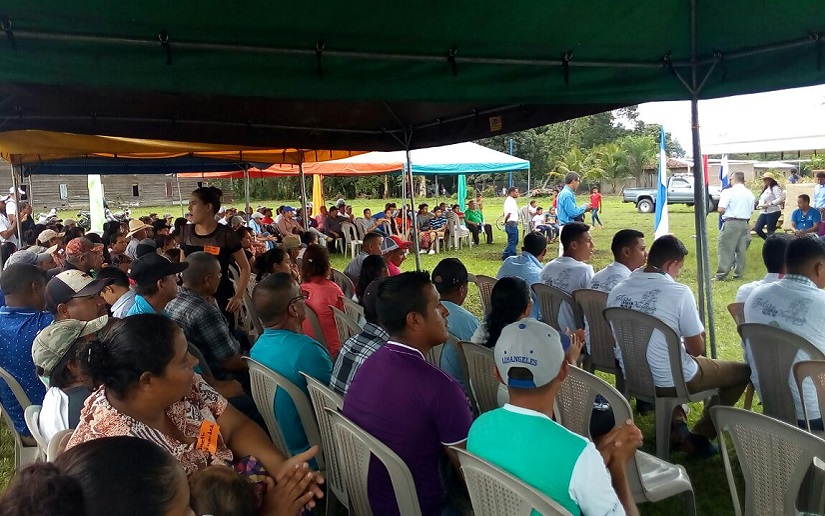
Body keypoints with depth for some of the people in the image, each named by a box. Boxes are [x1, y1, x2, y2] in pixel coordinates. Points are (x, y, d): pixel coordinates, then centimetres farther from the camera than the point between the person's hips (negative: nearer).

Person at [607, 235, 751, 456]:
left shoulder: (617, 291, -5)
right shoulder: (679, 292, -20)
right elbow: (697, 350, -12)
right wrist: (698, 333, 11)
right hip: (673, 381, -6)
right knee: (744, 371, 16)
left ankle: (675, 423, 24)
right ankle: (700, 435, 14)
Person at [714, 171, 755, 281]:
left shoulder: (728, 192, -8)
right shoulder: (750, 194, 11)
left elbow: (720, 209, -13)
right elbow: (751, 211, 13)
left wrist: (721, 214, 7)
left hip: (731, 223, -6)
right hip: (745, 223, 6)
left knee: (725, 249, -3)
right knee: (741, 249, 11)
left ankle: (721, 275, -4)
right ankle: (738, 273, 16)